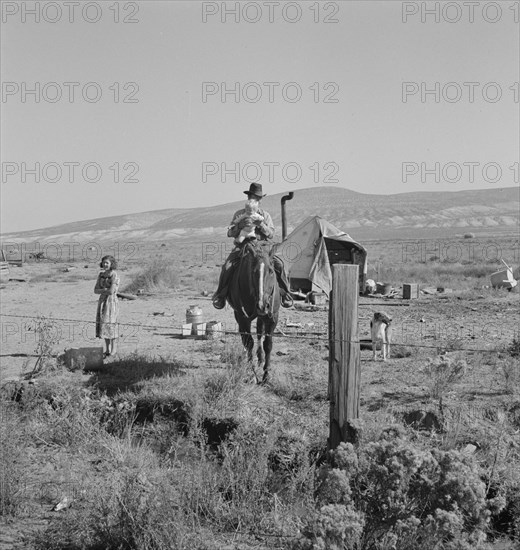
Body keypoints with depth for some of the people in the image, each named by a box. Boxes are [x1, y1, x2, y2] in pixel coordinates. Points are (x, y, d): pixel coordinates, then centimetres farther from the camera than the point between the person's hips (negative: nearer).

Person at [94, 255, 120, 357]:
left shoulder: (115, 276, -12)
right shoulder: (101, 275, 10)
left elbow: (111, 291, -21)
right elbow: (95, 290, 5)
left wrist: (101, 290, -5)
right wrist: (105, 290, -12)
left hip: (112, 302, -7)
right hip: (102, 302, 7)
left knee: (110, 326, -7)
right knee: (104, 326, 8)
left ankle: (113, 352, -1)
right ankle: (107, 350, 16)